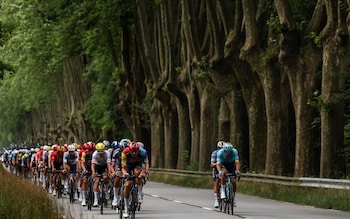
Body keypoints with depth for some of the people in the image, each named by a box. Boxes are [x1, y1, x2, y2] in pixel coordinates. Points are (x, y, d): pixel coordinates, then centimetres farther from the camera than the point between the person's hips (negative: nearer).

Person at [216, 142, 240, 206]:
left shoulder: (234, 151, -30)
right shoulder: (220, 152, -30)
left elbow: (237, 162, -35)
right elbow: (218, 164, -35)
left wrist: (237, 170, -52)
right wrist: (219, 171, -53)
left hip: (231, 165, 1)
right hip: (223, 165, -1)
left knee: (233, 181, -12)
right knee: (224, 172, -36)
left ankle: (233, 197, 10)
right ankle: (222, 190, -23)